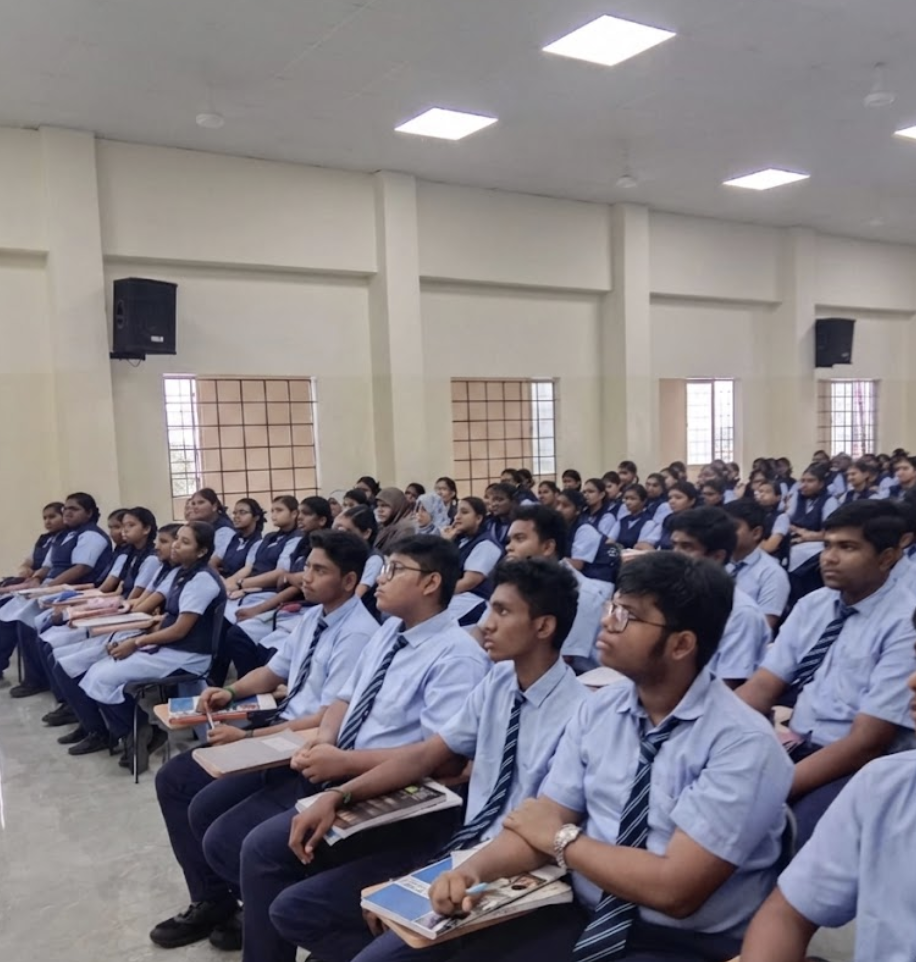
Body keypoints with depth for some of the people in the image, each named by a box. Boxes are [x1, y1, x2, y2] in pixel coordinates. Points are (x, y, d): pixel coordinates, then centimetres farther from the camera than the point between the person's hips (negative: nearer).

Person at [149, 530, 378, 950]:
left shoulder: (357, 634, -21)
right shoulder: (313, 617, 8)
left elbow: (329, 721, -24)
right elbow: (272, 672, 19)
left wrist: (248, 737, -23)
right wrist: (231, 691, -1)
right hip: (278, 732, 10)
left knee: (207, 807, -19)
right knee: (173, 779, 5)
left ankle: (241, 904, 9)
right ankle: (210, 900, 12)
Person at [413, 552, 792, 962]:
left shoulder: (742, 744, -18)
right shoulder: (597, 710, 1)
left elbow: (674, 888, -22)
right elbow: (544, 821, 1)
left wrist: (563, 839, -11)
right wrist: (472, 869, -17)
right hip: (580, 919, 5)